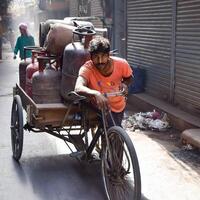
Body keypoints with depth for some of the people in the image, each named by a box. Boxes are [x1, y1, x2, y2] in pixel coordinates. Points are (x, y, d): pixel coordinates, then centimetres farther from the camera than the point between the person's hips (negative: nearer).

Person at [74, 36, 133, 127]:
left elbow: (128, 77, 0)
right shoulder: (87, 68, -30)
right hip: (101, 106, -4)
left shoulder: (121, 64, -22)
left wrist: (124, 84, -22)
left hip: (119, 105, 4)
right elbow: (78, 88, -48)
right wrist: (96, 94, -65)